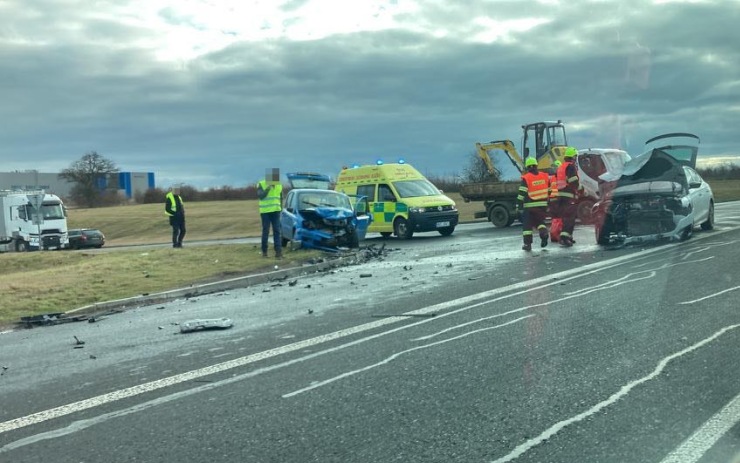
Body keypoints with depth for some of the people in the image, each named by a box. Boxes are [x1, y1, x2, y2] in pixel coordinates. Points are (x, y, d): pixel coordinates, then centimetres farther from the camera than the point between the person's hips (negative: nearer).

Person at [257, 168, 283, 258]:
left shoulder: (279, 185, 7)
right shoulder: (261, 184, -5)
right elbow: (260, 196, -18)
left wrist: (281, 209, 15)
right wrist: (268, 188, -25)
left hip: (276, 211, 3)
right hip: (265, 212, -3)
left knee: (277, 232, -3)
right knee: (265, 232, 3)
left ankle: (278, 252, -7)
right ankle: (264, 251, 14)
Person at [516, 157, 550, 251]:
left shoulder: (526, 178, -9)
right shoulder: (545, 176, 5)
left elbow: (522, 193, -12)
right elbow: (549, 191, 12)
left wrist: (519, 206, -7)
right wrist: (548, 205, 23)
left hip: (530, 206, -4)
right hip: (542, 205, 4)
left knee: (527, 224, 5)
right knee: (540, 221, 20)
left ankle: (527, 244, 1)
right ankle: (544, 233, -7)